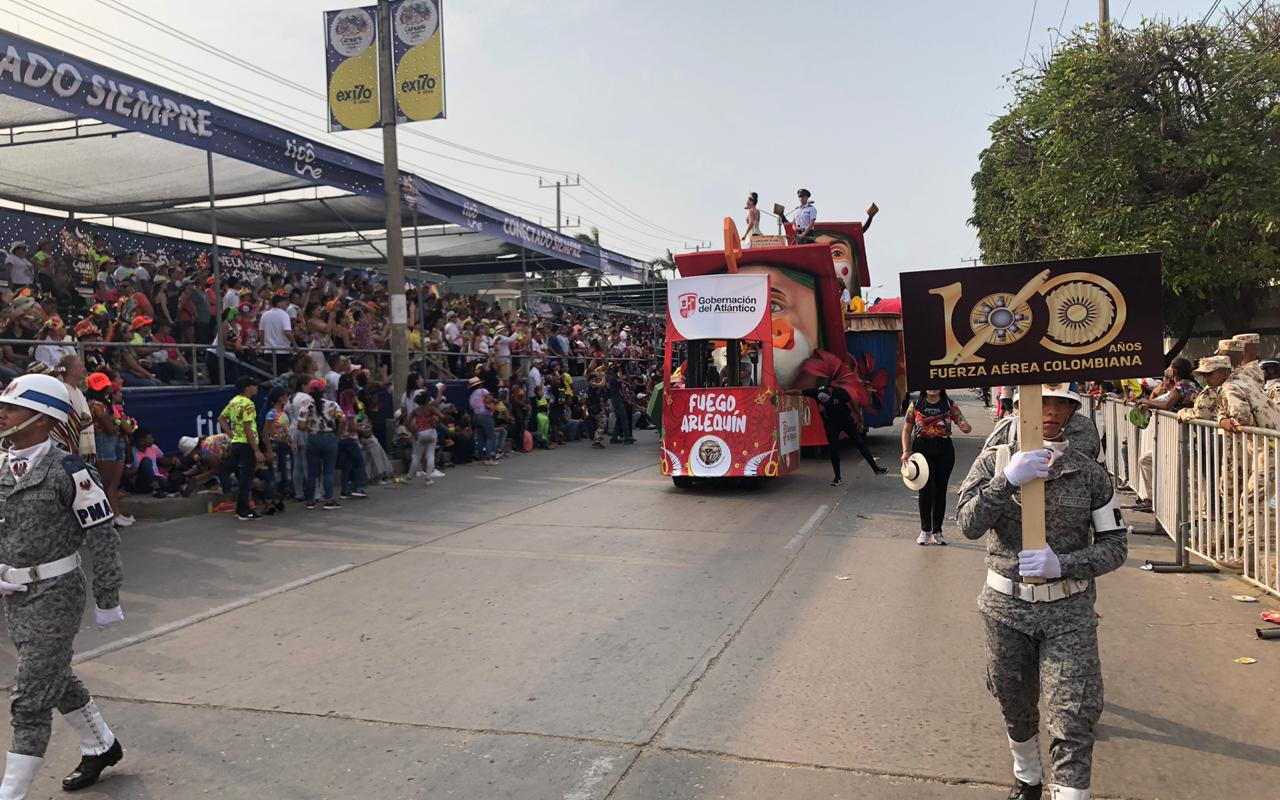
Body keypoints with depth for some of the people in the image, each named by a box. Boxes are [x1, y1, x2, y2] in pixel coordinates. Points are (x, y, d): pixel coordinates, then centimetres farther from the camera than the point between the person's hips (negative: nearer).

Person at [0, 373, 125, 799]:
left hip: (55, 593, -8)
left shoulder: (68, 470, -18)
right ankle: (101, 747, 42)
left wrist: (107, 601, -11)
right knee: (56, 680, 22)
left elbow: (103, 537, -15)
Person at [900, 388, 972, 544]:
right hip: (922, 449, -1)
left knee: (941, 490, 7)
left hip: (944, 450, 2)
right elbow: (906, 430, 6)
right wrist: (906, 451, -5)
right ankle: (925, 530, 5)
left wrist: (966, 427, -29)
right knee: (927, 489, -10)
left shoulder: (950, 405, 3)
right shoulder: (915, 405, 2)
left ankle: (937, 531, 19)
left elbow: (963, 424, -4)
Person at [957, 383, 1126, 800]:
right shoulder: (995, 461, -3)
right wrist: (1008, 480, -28)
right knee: (1015, 707, 19)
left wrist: (1062, 564, -18)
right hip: (1006, 607, 1)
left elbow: (1115, 545, -2)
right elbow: (969, 523, -14)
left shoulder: (1091, 473, -2)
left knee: (1074, 718, -9)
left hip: (1069, 611, -1)